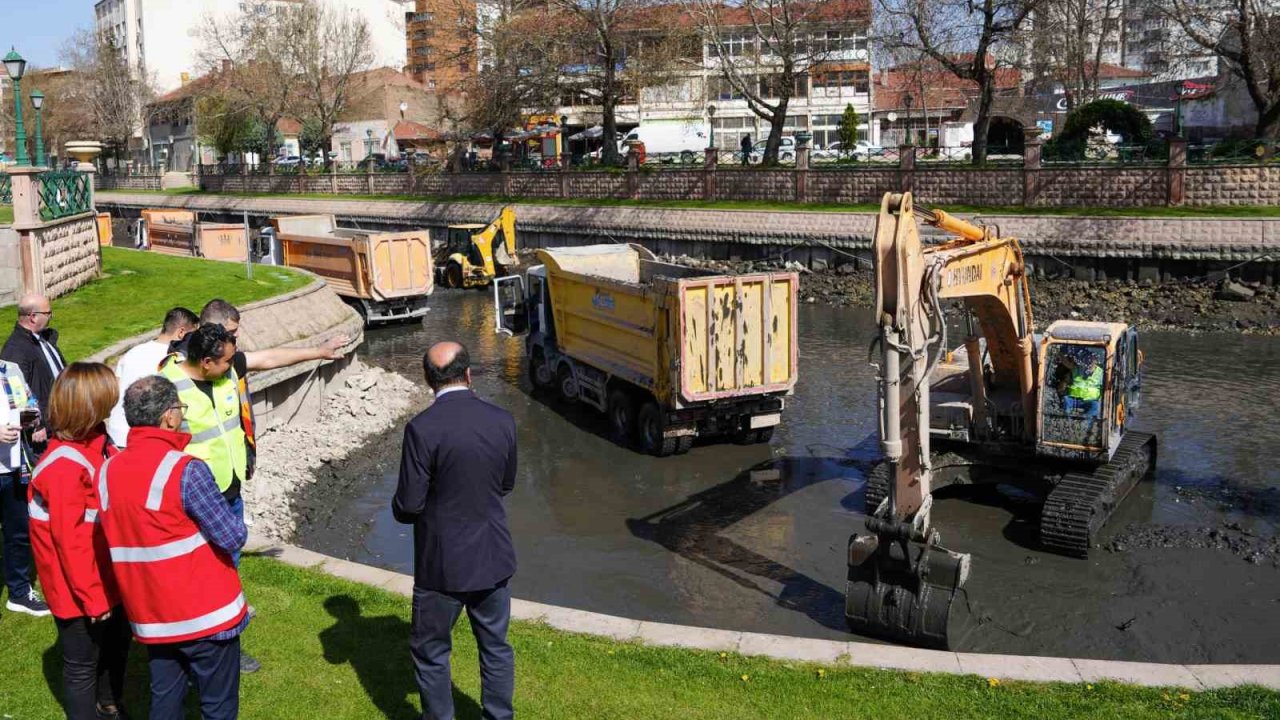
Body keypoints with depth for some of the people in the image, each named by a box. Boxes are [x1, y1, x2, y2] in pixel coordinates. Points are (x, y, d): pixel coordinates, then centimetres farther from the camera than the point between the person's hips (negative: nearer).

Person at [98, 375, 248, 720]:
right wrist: (236, 526, 4)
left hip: (150, 615, 6)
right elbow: (234, 537, -18)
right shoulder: (186, 470, -21)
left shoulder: (107, 471, 1)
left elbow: (117, 536, 9)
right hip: (205, 613, -6)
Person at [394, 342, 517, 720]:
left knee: (431, 652, 15)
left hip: (442, 564, -4)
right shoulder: (503, 421, -6)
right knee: (496, 646, 20)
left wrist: (401, 507, 6)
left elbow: (408, 506, -16)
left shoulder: (422, 428, -21)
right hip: (494, 559, 4)